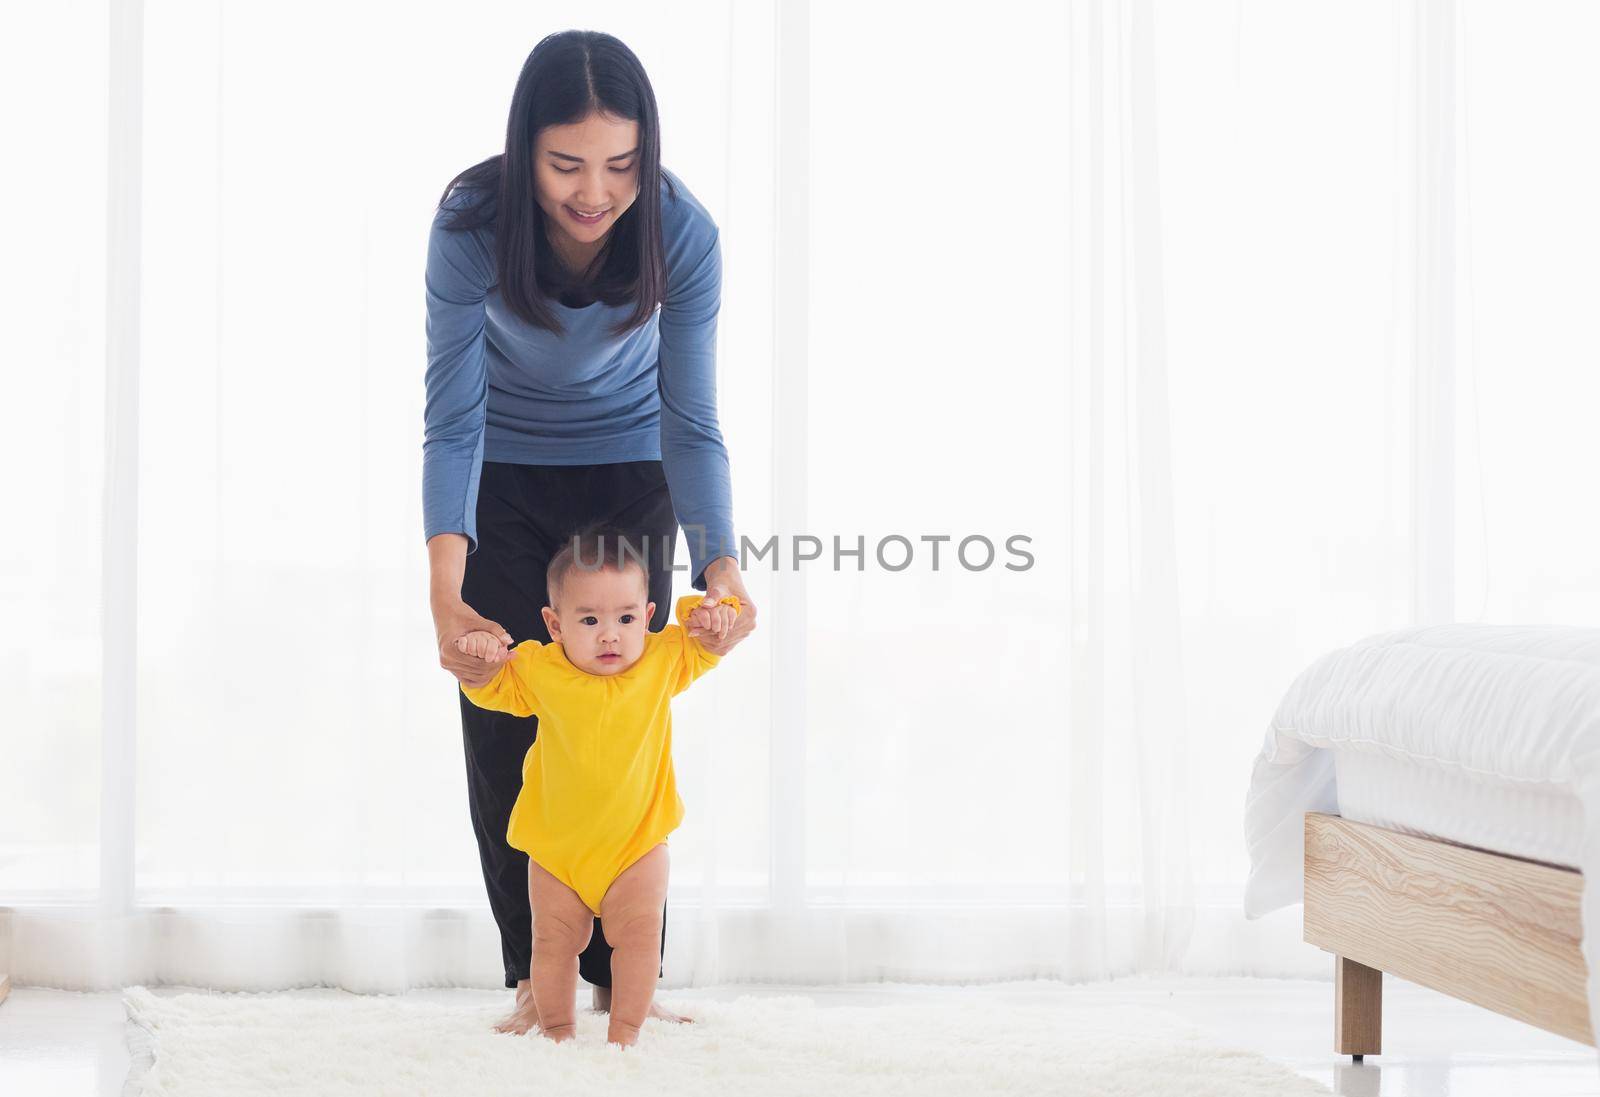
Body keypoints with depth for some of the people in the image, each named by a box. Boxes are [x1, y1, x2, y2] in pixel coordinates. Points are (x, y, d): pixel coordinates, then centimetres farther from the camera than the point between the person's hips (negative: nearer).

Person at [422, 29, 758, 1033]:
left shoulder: (682, 233, -28)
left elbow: (692, 423, -23)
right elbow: (453, 421, -28)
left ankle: (623, 978, 5)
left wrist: (721, 567, -38)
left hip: (627, 471, 0)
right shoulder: (471, 225, -30)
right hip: (506, 475, 0)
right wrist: (445, 594, -41)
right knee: (504, 725, -2)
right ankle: (535, 976, 7)